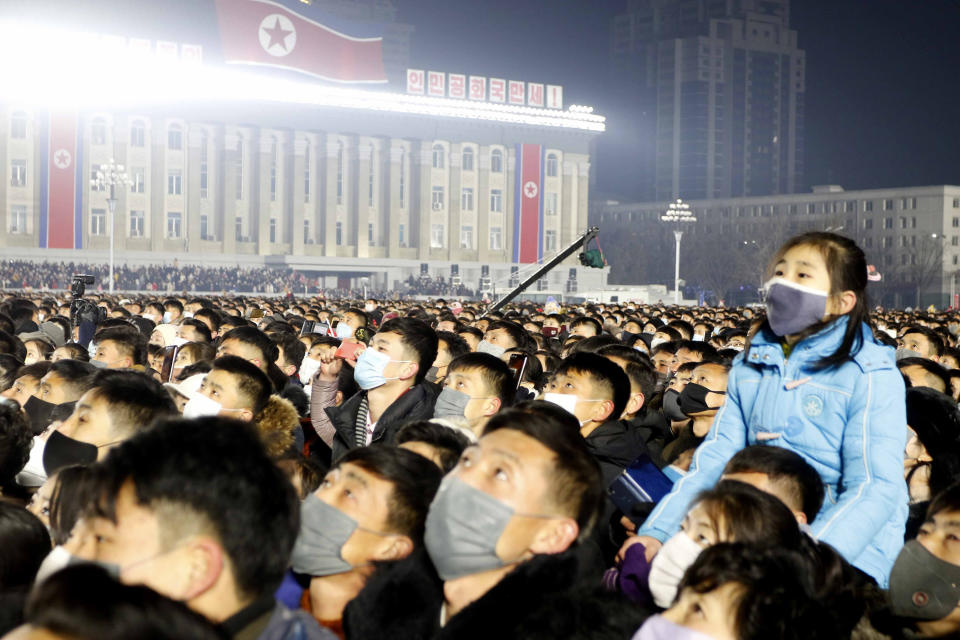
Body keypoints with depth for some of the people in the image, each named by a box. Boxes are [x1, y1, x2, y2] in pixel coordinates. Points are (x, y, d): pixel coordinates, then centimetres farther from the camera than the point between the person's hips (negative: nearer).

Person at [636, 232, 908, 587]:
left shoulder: (870, 375, -6)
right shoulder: (751, 367, 12)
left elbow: (875, 488, -13)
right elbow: (713, 461, 8)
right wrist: (655, 532, -5)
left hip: (848, 550, -5)